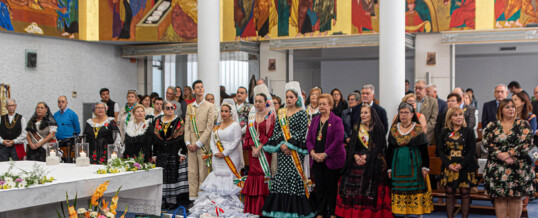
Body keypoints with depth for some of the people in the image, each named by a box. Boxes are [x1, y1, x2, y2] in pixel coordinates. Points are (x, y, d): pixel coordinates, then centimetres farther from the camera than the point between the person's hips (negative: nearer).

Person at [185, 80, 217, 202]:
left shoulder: (210, 106, 0)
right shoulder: (189, 107, 14)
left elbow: (209, 127, -6)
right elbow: (187, 125, 10)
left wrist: (198, 143, -11)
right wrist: (188, 142, -3)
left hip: (203, 143, -4)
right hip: (191, 144, 4)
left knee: (203, 172, -2)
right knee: (192, 171, 4)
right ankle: (192, 197, 10)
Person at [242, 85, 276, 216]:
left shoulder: (270, 116, -2)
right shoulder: (252, 115, 12)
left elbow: (269, 135, -9)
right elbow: (249, 133, 8)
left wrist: (259, 148, -14)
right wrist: (253, 147, -6)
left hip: (264, 150, -4)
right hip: (253, 150, 4)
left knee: (264, 173, -7)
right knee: (253, 174, 1)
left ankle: (263, 209, -2)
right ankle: (252, 209, 6)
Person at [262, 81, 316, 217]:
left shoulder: (302, 113, -1)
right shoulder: (281, 113, 13)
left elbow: (302, 132, -8)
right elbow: (276, 131, 8)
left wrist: (289, 144, -14)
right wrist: (281, 145, -8)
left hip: (295, 150, -4)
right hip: (282, 150, 4)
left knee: (294, 175, -7)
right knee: (281, 176, 2)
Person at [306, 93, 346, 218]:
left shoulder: (336, 121, -4)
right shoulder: (315, 120, 12)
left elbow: (338, 141, -13)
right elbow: (309, 139, 9)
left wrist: (325, 154, -15)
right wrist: (313, 153, -8)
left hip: (332, 160, -4)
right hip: (316, 160, 5)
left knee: (331, 188, 2)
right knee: (319, 187, 8)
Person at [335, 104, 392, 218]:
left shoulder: (377, 128, 1)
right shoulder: (356, 128, 13)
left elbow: (378, 147, -6)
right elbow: (351, 145, 9)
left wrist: (365, 156, -15)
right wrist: (356, 156, -10)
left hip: (373, 164, -3)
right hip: (356, 162, 3)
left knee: (370, 190, -8)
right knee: (354, 191, -2)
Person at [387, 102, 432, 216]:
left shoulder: (418, 129, -1)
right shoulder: (394, 129, 7)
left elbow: (424, 150, -1)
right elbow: (390, 150, 10)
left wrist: (425, 167, -7)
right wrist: (389, 168, 7)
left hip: (414, 166, -3)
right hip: (398, 166, 3)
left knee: (416, 192, -2)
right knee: (400, 193, 3)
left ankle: (418, 213, 9)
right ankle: (404, 213, 13)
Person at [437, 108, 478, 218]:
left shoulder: (468, 131, 1)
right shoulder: (444, 132, 6)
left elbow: (472, 150, -4)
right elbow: (440, 150, 3)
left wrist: (462, 164, -14)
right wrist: (448, 164, -11)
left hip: (465, 167, -2)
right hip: (449, 167, 2)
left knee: (465, 192, 0)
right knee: (450, 192, 3)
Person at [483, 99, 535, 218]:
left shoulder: (523, 125, 4)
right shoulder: (492, 126, 7)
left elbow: (526, 144, -7)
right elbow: (487, 144, -3)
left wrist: (508, 154, -15)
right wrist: (500, 156, -17)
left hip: (518, 169, -1)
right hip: (497, 169, 1)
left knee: (516, 197, 1)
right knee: (499, 198, 1)